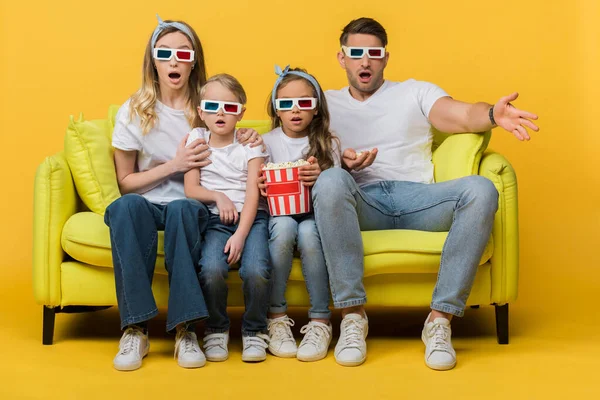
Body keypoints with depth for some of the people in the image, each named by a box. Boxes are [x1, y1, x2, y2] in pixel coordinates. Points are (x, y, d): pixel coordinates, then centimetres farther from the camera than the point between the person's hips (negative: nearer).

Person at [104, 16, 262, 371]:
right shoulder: (134, 111, 3)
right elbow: (125, 182, 5)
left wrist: (249, 144, -5)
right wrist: (173, 165, -10)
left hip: (191, 208, 0)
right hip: (146, 205, 0)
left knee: (183, 207, -37)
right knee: (128, 205, -36)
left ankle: (185, 329, -36)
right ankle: (135, 328, -34)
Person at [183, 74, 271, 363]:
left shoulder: (250, 143, 4)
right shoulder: (196, 138, 10)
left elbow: (253, 193, -5)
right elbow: (191, 189, 7)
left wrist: (240, 235, -17)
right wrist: (218, 197, -12)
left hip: (251, 217, -1)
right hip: (215, 219, 1)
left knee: (256, 271, -29)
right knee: (211, 270, -30)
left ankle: (254, 331, -3)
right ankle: (216, 329, -3)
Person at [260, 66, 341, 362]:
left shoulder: (328, 144, 6)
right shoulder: (267, 143, 7)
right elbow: (260, 193, 4)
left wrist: (321, 179, -22)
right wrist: (262, 188, -20)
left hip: (315, 215, 0)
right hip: (279, 214, 0)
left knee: (309, 231, -36)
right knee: (284, 226, -35)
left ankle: (320, 322, -27)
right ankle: (276, 318, -24)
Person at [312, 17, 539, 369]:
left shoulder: (415, 92, 19)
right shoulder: (327, 103, 21)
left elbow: (462, 115, 0)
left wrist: (491, 114, -25)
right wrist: (343, 164, -12)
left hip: (416, 198, 1)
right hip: (361, 201, -1)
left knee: (481, 189, -29)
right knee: (330, 181, -36)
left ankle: (440, 319, -29)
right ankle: (353, 315, -32)